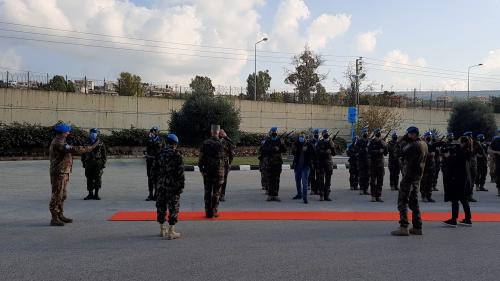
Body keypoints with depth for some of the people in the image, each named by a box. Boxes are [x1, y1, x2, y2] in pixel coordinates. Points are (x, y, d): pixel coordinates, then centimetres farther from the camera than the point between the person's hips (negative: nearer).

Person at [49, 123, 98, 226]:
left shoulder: (59, 141, 15)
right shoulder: (58, 143, -19)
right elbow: (74, 149, -31)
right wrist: (91, 148, -29)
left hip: (63, 172, 10)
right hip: (59, 173, -10)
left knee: (62, 196, 16)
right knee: (57, 195, -6)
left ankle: (60, 216, 25)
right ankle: (54, 219, -2)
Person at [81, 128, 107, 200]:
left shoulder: (100, 143, 2)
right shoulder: (87, 143, 9)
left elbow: (104, 154, 2)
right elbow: (83, 154, 14)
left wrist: (104, 163, -2)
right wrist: (84, 163, 11)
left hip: (98, 163, -3)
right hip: (89, 164, 3)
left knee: (98, 179, -4)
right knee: (89, 179, 5)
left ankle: (96, 194, 4)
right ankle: (90, 194, 14)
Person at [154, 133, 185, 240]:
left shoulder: (159, 155, 4)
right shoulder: (177, 155, -10)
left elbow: (154, 170, 9)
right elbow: (180, 173, -11)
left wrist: (156, 184, 17)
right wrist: (181, 186, -4)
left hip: (160, 186, 5)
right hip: (173, 186, -5)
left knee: (161, 207, 14)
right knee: (173, 208, 2)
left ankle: (162, 230, 25)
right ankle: (171, 232, 3)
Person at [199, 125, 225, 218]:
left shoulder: (205, 143, 0)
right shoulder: (221, 143, -11)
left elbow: (201, 157, 1)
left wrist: (201, 168, 9)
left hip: (207, 171, 3)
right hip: (218, 171, -2)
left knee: (207, 192, 9)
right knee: (216, 192, 5)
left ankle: (208, 211, 11)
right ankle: (214, 212, 7)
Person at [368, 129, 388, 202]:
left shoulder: (383, 142, 8)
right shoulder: (371, 142, -3)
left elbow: (385, 153, 0)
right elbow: (370, 152, -15)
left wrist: (384, 146, -14)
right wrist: (378, 151, -19)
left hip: (381, 163, 3)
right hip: (373, 163, -3)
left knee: (380, 181, 4)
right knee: (373, 181, -2)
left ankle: (379, 196, 9)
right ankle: (373, 196, 3)